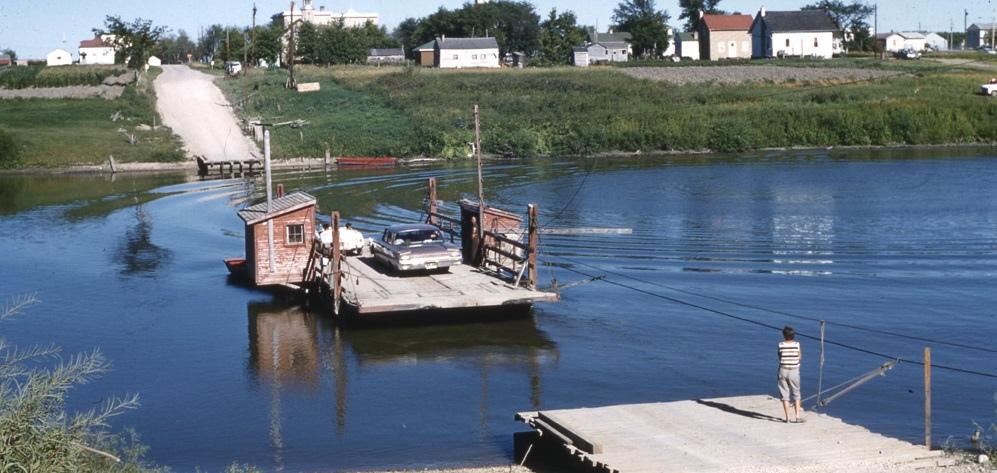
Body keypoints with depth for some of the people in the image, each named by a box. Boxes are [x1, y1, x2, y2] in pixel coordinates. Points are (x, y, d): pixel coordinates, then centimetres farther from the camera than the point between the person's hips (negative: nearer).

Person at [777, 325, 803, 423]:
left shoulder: (781, 345, -8)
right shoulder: (797, 344, -9)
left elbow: (780, 357, 3)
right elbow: (800, 357, -1)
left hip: (783, 370, 0)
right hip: (794, 371, 0)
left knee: (785, 395, 7)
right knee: (796, 394, 13)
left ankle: (787, 417, 7)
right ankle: (798, 416, 8)